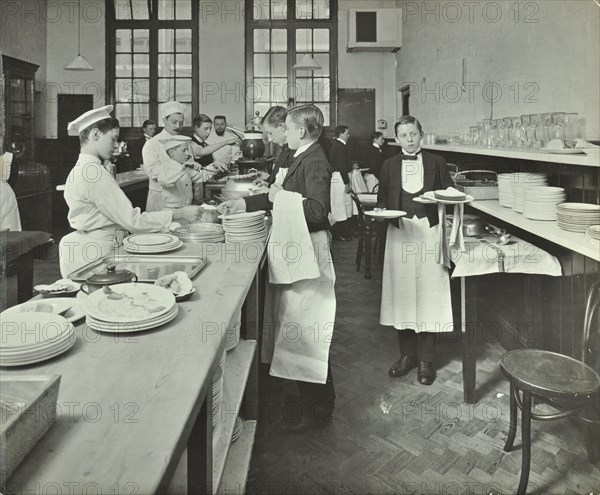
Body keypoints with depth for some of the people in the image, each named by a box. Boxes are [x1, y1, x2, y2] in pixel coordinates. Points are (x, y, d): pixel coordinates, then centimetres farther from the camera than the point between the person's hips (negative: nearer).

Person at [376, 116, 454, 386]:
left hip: (429, 232, -1)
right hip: (399, 233, 1)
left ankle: (427, 360, 12)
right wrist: (381, 211, -10)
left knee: (429, 292, -1)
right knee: (402, 293, 4)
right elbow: (382, 200, 11)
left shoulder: (436, 163, 7)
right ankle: (407, 355, 19)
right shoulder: (389, 166, 10)